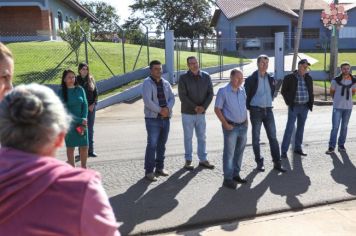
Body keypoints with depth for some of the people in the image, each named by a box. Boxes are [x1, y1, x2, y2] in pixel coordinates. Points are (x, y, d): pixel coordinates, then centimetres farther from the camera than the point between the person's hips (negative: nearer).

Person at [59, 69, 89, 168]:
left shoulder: (80, 89, 5)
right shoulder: (62, 92, -4)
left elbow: (85, 105, 2)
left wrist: (83, 121, -10)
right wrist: (79, 120, -14)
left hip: (82, 123, 3)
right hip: (69, 123, -2)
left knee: (84, 146, 4)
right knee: (70, 147, 5)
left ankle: (84, 167, 21)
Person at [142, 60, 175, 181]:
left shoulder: (166, 83, 12)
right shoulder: (147, 83, -6)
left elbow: (172, 98, 7)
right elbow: (147, 101, -16)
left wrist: (167, 108, -12)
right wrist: (160, 110, -14)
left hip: (166, 118, 6)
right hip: (153, 119, -6)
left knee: (162, 144, 11)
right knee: (152, 145, -9)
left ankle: (160, 168, 22)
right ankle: (149, 171, -1)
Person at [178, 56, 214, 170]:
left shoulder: (206, 77, 0)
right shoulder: (183, 78, -8)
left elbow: (210, 94, 0)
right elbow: (182, 96, -12)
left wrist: (203, 107, -14)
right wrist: (194, 107, -18)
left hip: (201, 113, 3)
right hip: (187, 113, -3)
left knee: (202, 137, 10)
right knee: (188, 137, 6)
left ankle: (203, 160, 22)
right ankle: (188, 160, 17)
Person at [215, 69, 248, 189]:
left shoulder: (242, 90, 7)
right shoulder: (223, 91, -11)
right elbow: (217, 109, -10)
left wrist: (246, 120, 10)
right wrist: (225, 124, -14)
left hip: (243, 126, 6)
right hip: (231, 127, -6)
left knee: (239, 152, 14)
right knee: (229, 153, -1)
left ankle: (236, 174, 27)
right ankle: (227, 178, 7)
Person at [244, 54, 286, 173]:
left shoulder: (270, 79, 9)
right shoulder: (251, 79, -6)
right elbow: (246, 95, -4)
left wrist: (269, 102, 13)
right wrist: (249, 107, -4)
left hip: (268, 110, 4)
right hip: (256, 111, -4)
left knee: (273, 137, 4)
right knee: (256, 138, 4)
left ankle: (277, 162, 11)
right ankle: (259, 162, 16)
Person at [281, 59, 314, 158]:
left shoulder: (308, 78, 8)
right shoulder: (289, 78, -6)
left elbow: (311, 92, 18)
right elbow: (284, 91, 0)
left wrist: (311, 102, 7)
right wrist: (289, 102, -6)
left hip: (305, 107, 5)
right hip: (294, 107, -5)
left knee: (301, 128, 11)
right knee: (289, 128, -7)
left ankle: (298, 148, 22)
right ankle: (284, 150, -3)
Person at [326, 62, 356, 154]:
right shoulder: (336, 80, -7)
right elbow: (331, 92, 8)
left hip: (348, 107, 3)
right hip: (337, 107, -3)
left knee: (344, 127, 10)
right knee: (335, 127, -6)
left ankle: (341, 145, 20)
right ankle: (331, 147, -1)